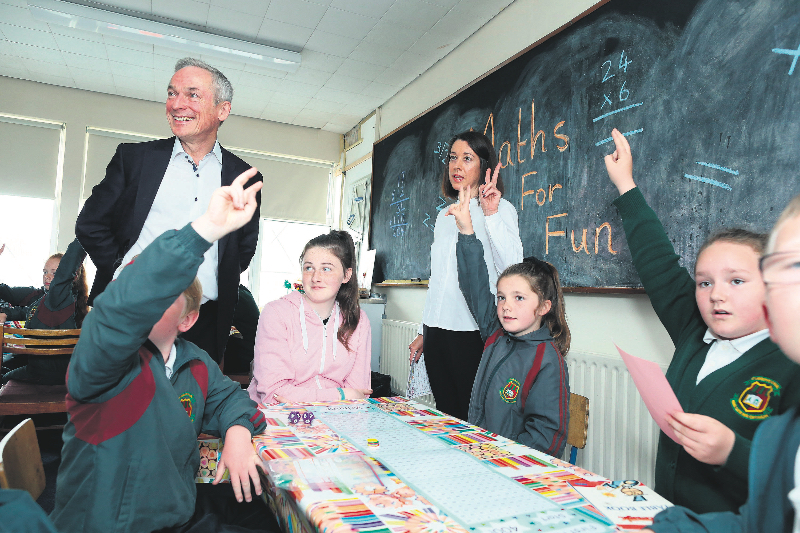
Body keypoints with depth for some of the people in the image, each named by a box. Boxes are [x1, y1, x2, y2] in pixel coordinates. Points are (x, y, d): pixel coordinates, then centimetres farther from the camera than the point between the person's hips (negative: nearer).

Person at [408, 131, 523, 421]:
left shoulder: (500, 209, -2)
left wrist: (490, 213, -21)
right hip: (437, 332, 6)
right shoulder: (444, 215, 16)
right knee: (446, 416, 12)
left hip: (473, 333, -6)